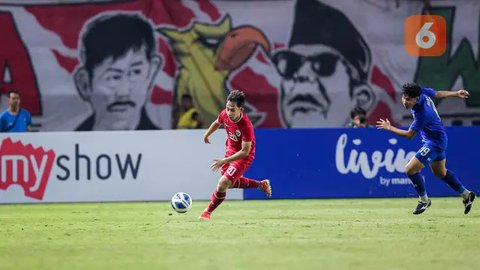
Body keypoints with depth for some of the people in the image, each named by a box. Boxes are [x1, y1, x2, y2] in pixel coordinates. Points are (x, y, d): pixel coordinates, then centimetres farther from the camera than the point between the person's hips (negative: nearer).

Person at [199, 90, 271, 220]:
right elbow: (217, 123, 10)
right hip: (230, 150, 8)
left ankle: (208, 212, 3)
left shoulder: (246, 125, -36)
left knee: (223, 183, -16)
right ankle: (261, 185, 40)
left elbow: (245, 152, -31)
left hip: (243, 156, -8)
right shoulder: (225, 114, -17)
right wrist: (206, 135, 25)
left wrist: (224, 161, -34)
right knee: (230, 183, 23)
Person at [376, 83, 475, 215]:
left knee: (410, 169, -14)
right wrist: (455, 94, 24)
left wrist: (390, 128, -23)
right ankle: (466, 195, 39)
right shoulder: (422, 92, -11)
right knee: (440, 173, 25)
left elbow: (409, 134, -24)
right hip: (438, 139, 10)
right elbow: (437, 93, 8)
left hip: (435, 143, -10)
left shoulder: (421, 114, -34)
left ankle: (424, 200, 5)